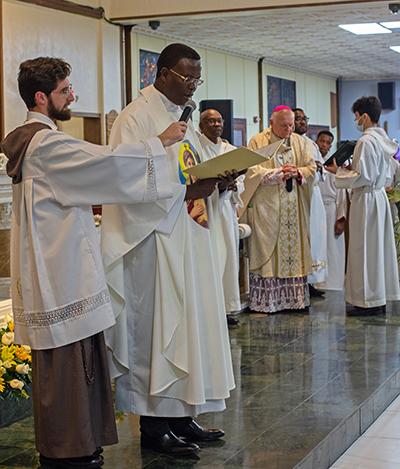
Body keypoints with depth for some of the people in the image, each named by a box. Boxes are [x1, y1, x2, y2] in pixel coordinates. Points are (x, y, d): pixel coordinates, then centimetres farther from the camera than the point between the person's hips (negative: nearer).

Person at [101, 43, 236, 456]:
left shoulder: (181, 119, 18)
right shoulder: (136, 117, -9)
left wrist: (216, 181, 2)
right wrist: (186, 191, -20)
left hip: (190, 238, 9)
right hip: (155, 240, -9)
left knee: (189, 324, 10)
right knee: (156, 326, -4)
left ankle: (181, 416, 18)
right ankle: (153, 425, 5)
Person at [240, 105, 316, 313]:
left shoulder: (299, 141, 14)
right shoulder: (257, 142, 0)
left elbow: (311, 168, 10)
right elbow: (253, 171, -9)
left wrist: (297, 172, -10)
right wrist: (279, 173, -16)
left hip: (295, 208, 4)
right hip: (268, 206, -4)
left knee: (294, 248, 3)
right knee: (269, 250, -7)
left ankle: (295, 299, 7)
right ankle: (267, 302, -5)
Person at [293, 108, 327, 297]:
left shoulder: (312, 145, 20)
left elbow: (323, 174, 21)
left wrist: (319, 168, -2)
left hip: (313, 195, 7)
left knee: (314, 236, 4)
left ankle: (310, 282, 8)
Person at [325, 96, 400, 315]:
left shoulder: (366, 142, -19)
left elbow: (363, 177, -21)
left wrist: (339, 172, -9)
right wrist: (350, 168, 14)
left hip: (366, 199, -10)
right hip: (379, 196, 10)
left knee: (364, 249, -2)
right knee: (379, 247, 12)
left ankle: (368, 301, 3)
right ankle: (380, 300, 19)